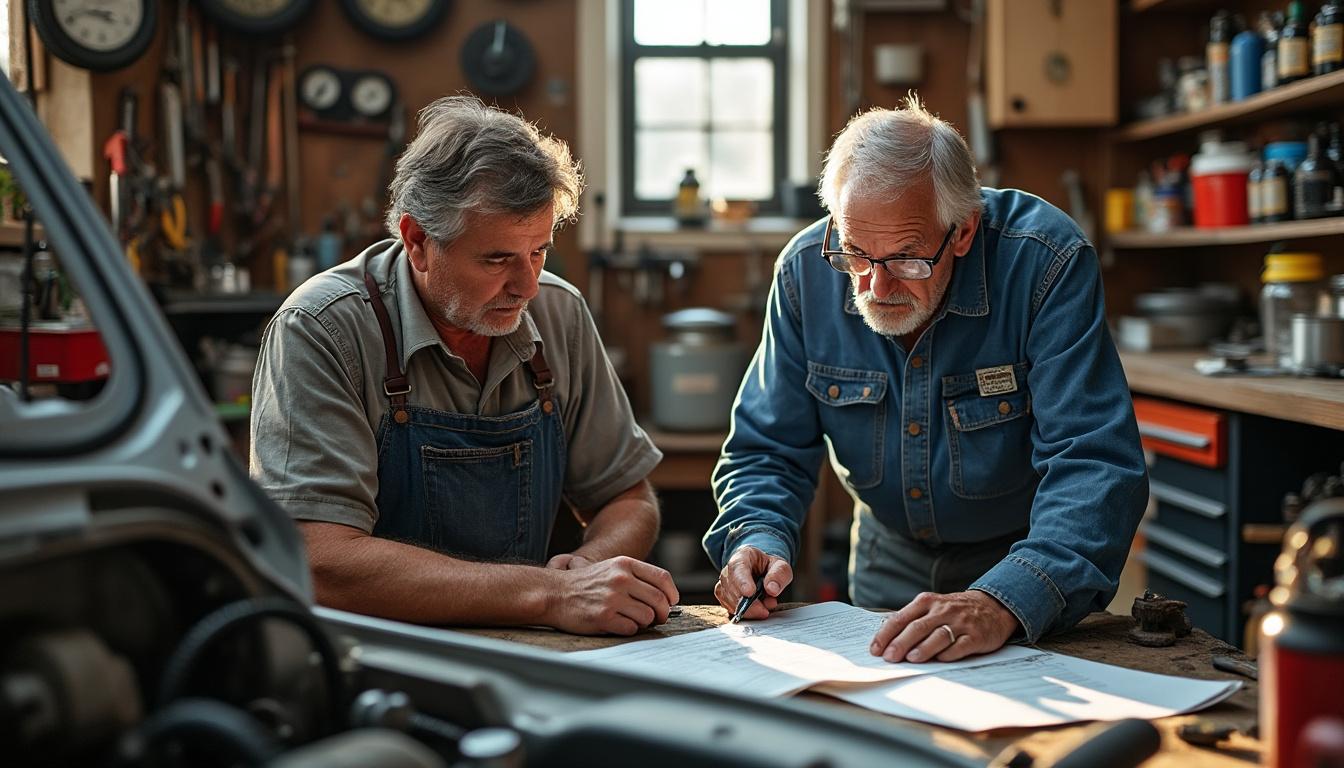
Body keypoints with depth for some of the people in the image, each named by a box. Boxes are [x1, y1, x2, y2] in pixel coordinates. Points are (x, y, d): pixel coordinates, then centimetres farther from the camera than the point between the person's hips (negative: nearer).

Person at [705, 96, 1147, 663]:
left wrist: (1006, 601, -47)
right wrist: (757, 540, -27)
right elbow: (768, 451, -6)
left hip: (1023, 557, -2)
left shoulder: (1046, 263, -26)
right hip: (890, 551, 3)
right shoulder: (807, 270, -15)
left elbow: (1095, 465, -32)